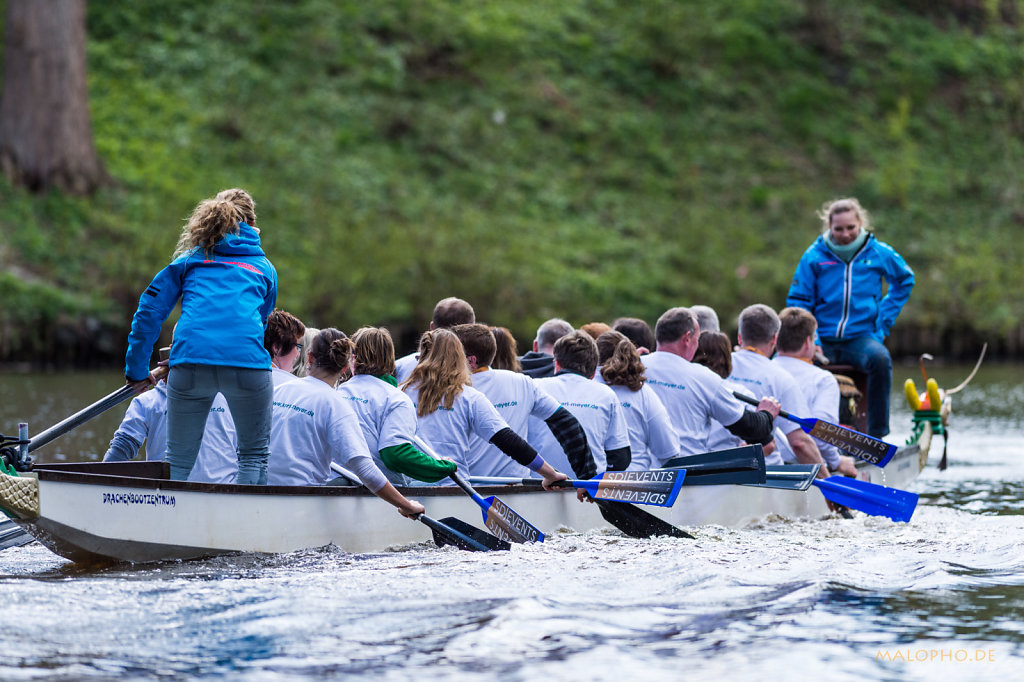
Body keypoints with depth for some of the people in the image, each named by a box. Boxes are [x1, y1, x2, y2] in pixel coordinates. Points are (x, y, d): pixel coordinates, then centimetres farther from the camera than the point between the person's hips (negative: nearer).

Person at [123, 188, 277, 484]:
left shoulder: (190, 260, 23)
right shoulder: (264, 268, 25)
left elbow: (149, 310, 16)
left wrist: (137, 371, 21)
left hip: (191, 361, 0)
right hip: (248, 363, 0)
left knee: (179, 460, 10)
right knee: (255, 454, 14)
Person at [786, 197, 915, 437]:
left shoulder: (878, 253, 6)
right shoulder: (814, 256, 4)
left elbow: (904, 280, 23)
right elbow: (798, 301, 8)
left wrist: (884, 321, 11)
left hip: (861, 338, 0)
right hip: (823, 339, 0)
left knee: (880, 358, -36)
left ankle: (877, 434, -29)